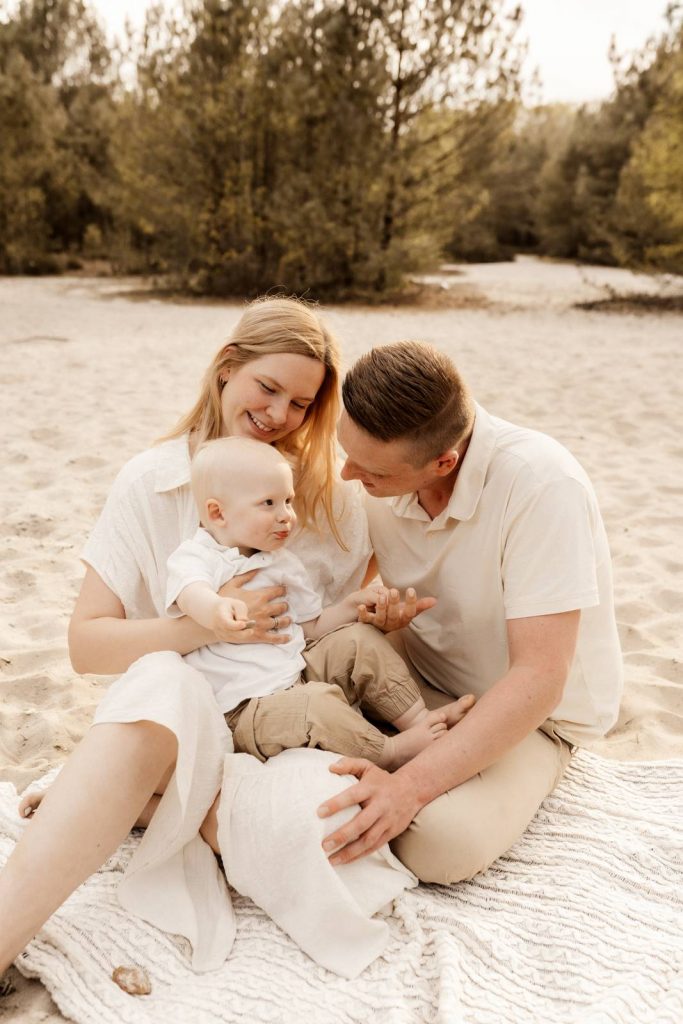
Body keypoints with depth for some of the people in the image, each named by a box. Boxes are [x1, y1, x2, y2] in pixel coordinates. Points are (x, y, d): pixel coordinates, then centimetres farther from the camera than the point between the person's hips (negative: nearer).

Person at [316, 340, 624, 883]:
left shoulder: (542, 485, -31)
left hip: (530, 710, -5)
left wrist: (409, 786, -37)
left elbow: (539, 679, -32)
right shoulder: (386, 464, -11)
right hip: (421, 678, 5)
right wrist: (379, 613, -16)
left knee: (442, 842, -29)